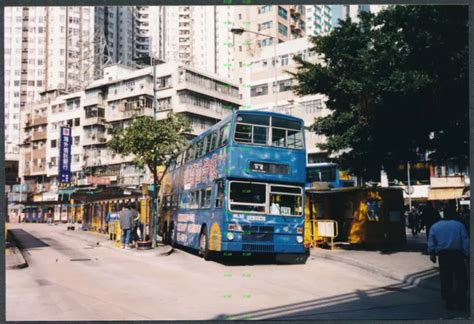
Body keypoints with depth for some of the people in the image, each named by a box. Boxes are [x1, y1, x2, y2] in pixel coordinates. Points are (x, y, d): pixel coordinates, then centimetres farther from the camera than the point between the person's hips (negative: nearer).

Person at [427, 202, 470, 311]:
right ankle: (461, 303, 6)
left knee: (446, 280, 9)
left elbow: (431, 242, 4)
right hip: (457, 254, -2)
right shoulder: (459, 225, 0)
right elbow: (465, 242, -2)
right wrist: (467, 255, 3)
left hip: (442, 255, 2)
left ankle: (449, 303, 12)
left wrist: (432, 254, 10)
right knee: (461, 279, 7)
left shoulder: (435, 226, 7)